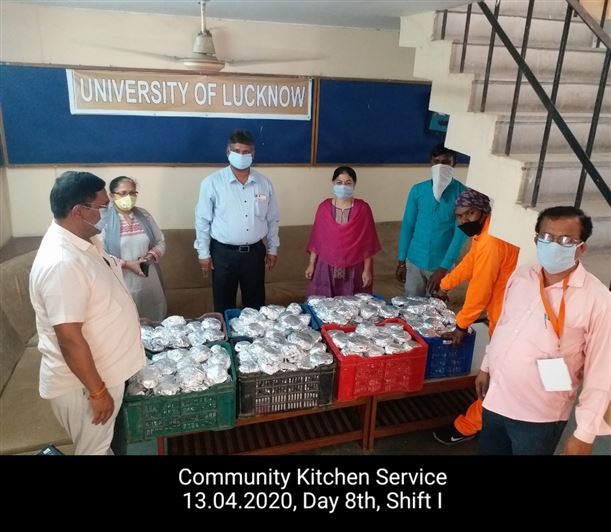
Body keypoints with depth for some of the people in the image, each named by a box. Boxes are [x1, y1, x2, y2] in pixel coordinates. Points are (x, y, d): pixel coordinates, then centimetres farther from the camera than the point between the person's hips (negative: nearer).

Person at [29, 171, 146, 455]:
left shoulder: (82, 240, 0)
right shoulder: (62, 264, -32)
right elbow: (70, 339, -29)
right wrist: (97, 391, -22)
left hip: (101, 368, 8)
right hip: (82, 382, -8)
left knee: (101, 442, 28)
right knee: (92, 448, 15)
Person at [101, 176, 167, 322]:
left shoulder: (144, 215, 8)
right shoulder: (104, 220, -7)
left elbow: (161, 242, 12)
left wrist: (151, 255, -7)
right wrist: (127, 264, -17)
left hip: (149, 284, 4)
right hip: (121, 286, -4)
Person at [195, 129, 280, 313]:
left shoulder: (264, 183, 1)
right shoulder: (212, 182, -8)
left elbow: (272, 219, 9)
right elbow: (202, 220, -4)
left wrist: (273, 248, 9)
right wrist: (203, 253, -4)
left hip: (255, 252, 3)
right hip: (223, 252, -2)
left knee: (255, 304, 14)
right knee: (224, 305, 10)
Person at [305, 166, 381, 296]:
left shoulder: (363, 209, -4)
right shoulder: (324, 207, 0)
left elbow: (368, 243, -2)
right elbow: (316, 238, 5)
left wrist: (367, 269, -4)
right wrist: (311, 264, 4)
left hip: (354, 268, -1)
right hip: (326, 267, 1)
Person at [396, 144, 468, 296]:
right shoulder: (417, 190, -3)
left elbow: (460, 234, -13)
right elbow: (407, 226, 3)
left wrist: (443, 268, -17)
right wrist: (401, 261, 3)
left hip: (442, 264, -2)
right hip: (415, 261, 2)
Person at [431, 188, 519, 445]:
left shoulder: (492, 242, -26)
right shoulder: (483, 235, 7)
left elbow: (479, 290, -24)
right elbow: (468, 263, 23)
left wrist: (461, 326, -17)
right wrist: (444, 286, 33)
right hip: (500, 312, 10)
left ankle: (467, 427, 9)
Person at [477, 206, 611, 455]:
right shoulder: (521, 275, -1)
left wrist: (585, 434, -14)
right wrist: (486, 367, 18)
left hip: (539, 416, -5)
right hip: (496, 399, 5)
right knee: (488, 450, 21)